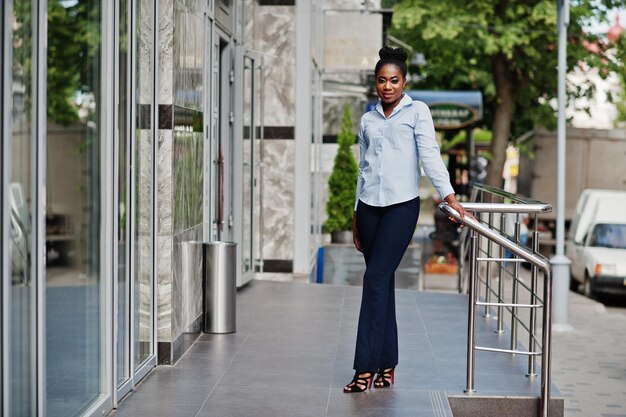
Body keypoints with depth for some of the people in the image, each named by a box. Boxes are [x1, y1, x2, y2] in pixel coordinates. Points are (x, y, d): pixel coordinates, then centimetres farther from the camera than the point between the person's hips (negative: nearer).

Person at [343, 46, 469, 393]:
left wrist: (448, 195, -19)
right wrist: (356, 215, 17)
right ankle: (386, 364, 13)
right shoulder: (367, 120, 15)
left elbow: (430, 154, -7)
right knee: (381, 283, 7)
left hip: (402, 205, -5)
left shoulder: (417, 112, 3)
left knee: (376, 278, -13)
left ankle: (367, 367, -11)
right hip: (370, 206, 5)